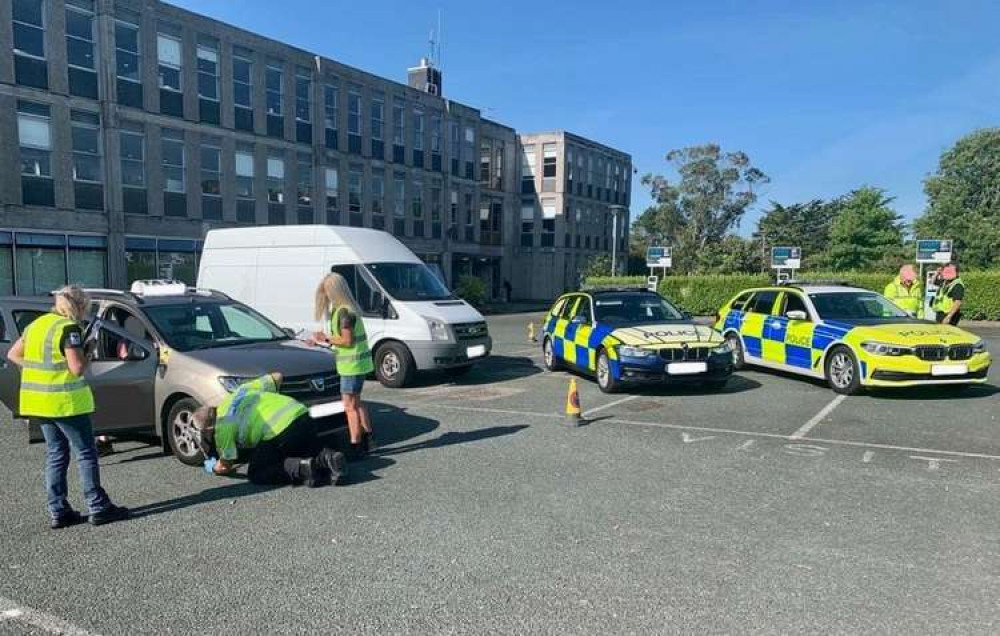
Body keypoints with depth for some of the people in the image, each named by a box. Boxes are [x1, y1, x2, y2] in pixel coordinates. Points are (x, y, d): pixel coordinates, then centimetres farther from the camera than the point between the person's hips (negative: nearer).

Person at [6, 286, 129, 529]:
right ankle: (98, 508, 4)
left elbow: (13, 354, 20)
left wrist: (39, 368, 13)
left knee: (55, 455, 14)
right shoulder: (68, 328, -14)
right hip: (65, 402, -8)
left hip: (38, 401, 8)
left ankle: (58, 512, 17)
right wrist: (85, 354, -1)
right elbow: (77, 368, -20)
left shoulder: (37, 324, 12)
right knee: (86, 454, 0)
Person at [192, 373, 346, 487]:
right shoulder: (242, 390, 22)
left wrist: (211, 466, 35)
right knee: (313, 450, 32)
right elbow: (277, 377, 27)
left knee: (256, 474, 12)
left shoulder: (222, 427, 4)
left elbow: (225, 467, 12)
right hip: (302, 415, 7)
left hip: (281, 432, -7)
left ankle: (303, 468, -11)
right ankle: (329, 456, -3)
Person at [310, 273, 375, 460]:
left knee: (350, 405, -5)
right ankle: (368, 439, 30)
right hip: (357, 363, 10)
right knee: (355, 402, 21)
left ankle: (356, 446, 0)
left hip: (352, 365, -10)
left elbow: (347, 340, -20)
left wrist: (326, 337, -10)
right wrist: (325, 340, 13)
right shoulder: (346, 309, 12)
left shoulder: (343, 311, -19)